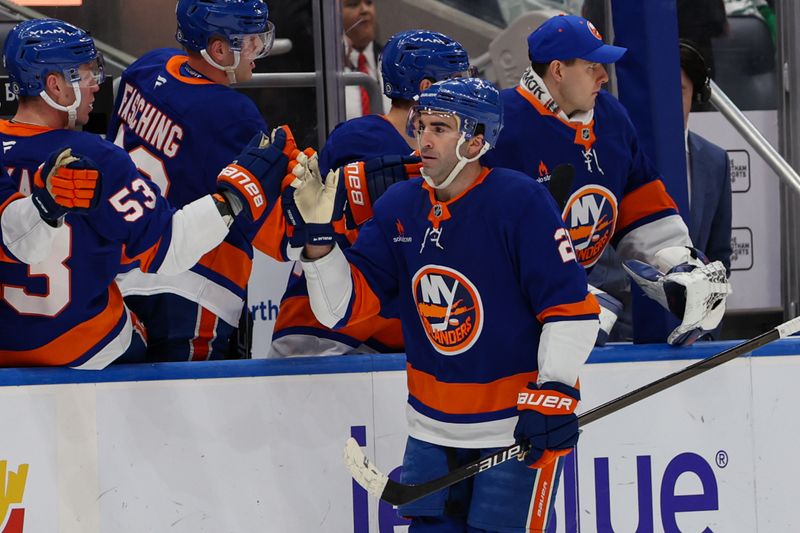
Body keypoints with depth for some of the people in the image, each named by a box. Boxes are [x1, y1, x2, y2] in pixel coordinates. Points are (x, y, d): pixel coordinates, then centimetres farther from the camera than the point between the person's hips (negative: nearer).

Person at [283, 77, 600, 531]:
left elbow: (572, 307, -16)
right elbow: (347, 306, -1)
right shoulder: (399, 206, 1)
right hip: (434, 427, 6)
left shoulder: (520, 201, -16)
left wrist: (555, 391, -23)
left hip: (519, 425, -6)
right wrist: (318, 237, -15)